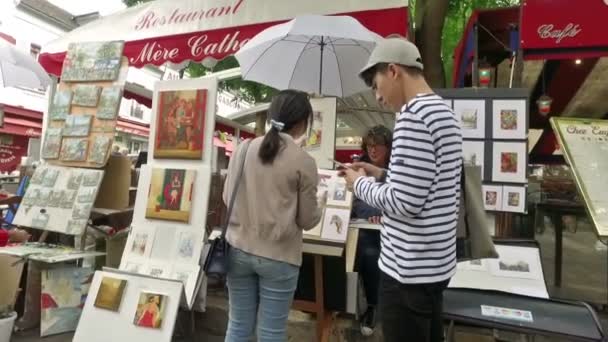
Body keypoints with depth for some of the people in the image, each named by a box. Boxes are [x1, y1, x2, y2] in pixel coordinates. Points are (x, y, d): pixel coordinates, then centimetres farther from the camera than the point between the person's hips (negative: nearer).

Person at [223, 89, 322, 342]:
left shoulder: (242, 150, 0)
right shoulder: (304, 162, -10)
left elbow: (226, 198, 9)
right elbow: (308, 220, -5)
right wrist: (316, 204, 14)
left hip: (239, 250, 4)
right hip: (279, 256, -3)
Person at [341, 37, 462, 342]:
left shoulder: (412, 117, -21)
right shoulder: (444, 112, 10)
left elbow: (404, 202, -25)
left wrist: (361, 184, -9)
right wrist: (383, 175, 11)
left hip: (408, 269, -10)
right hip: (436, 263, 10)